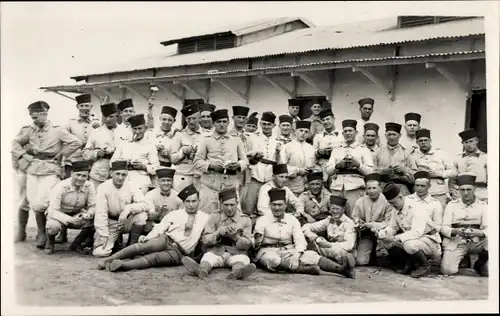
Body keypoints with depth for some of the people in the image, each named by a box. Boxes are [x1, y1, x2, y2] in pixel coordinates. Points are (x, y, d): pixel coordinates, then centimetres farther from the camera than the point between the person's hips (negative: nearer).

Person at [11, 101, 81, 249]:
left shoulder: (57, 130, -3)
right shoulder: (31, 131, 9)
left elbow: (76, 143, -8)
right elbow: (15, 142, 18)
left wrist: (60, 155, -5)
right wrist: (23, 154, 4)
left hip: (50, 171, -4)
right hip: (33, 170, 4)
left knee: (40, 203, -14)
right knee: (33, 202, 1)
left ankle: (42, 233, 7)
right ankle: (42, 232, 18)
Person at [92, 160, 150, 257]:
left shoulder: (131, 186, -9)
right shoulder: (103, 187, -13)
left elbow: (145, 204, -19)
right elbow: (100, 214, -14)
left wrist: (129, 208, -35)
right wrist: (103, 235, -18)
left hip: (127, 221, 1)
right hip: (111, 223, -1)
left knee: (142, 215, -30)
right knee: (100, 252, -18)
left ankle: (132, 246, -11)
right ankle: (115, 240, 17)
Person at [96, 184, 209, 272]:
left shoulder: (205, 218, 12)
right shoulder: (174, 214, 12)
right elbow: (159, 228, 4)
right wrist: (146, 237, -12)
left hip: (179, 253, -1)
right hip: (165, 240, 2)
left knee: (154, 258, -32)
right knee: (145, 245, -30)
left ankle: (121, 265, -48)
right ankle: (109, 259, -34)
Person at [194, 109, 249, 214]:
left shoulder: (236, 140, 17)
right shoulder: (206, 140, 10)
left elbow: (245, 160, 16)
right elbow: (197, 162, 6)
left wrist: (238, 165, -6)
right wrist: (211, 164, -12)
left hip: (231, 183, 2)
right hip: (210, 183, -1)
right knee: (207, 214, -6)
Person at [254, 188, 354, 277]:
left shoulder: (292, 220, 7)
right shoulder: (262, 221, -1)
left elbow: (300, 241, -3)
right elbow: (255, 247, -5)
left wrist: (296, 255, -22)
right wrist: (257, 240, -28)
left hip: (288, 251, 3)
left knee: (311, 255, -21)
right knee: (273, 260, -38)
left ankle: (341, 269, -32)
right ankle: (306, 269, -33)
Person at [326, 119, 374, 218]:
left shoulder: (363, 150, 12)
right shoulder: (336, 150, 20)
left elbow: (370, 172, 3)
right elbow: (328, 171, 12)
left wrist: (357, 164, -11)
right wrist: (337, 165, -5)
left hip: (355, 187, -3)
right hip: (337, 187, 3)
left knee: (353, 217, -10)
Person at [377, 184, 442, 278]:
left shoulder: (416, 209, -25)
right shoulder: (396, 210, 0)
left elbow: (416, 232, -35)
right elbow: (392, 227, 3)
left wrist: (396, 238, -42)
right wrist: (381, 233, -19)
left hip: (429, 240, -8)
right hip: (410, 239, 8)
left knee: (410, 244, -39)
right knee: (386, 240, -9)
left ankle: (424, 266, -7)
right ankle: (407, 264, 5)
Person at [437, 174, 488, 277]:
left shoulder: (483, 205, 6)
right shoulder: (452, 205, 4)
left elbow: (487, 229, -4)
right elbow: (444, 228, -2)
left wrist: (479, 233, -27)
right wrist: (455, 231, -23)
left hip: (476, 243, 1)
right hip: (455, 243, -1)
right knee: (448, 270, -23)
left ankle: (480, 264, 3)